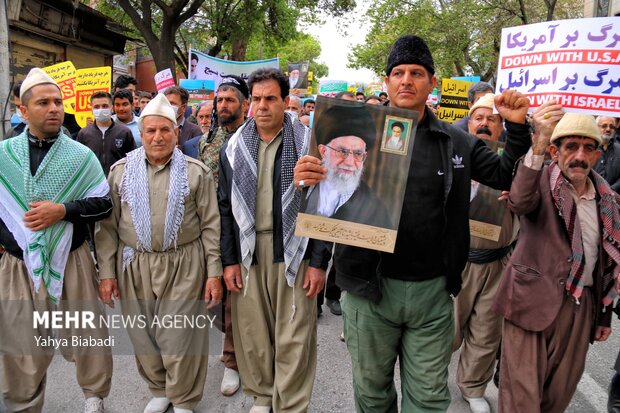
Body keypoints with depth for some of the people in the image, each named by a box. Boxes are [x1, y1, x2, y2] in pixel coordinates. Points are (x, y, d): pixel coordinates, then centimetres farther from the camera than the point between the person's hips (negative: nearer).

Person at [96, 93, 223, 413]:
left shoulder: (196, 172, 0)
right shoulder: (120, 171, 6)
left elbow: (211, 226, -1)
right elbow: (107, 226, 6)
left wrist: (214, 272, -5)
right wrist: (106, 272, 2)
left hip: (184, 267, -2)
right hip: (133, 267, 3)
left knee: (179, 338, 2)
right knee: (143, 336, 12)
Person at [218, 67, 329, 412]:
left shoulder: (308, 143, -3)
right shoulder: (235, 147, 7)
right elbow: (225, 207, 8)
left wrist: (319, 261, -7)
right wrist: (229, 260, 3)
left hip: (294, 251, -3)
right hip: (248, 251, 3)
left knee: (294, 337, 3)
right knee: (252, 331, 11)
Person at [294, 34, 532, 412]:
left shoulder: (457, 142, 2)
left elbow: (508, 176, 9)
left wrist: (518, 128, -7)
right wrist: (308, 180, -26)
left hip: (433, 290, 1)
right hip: (370, 286, -1)